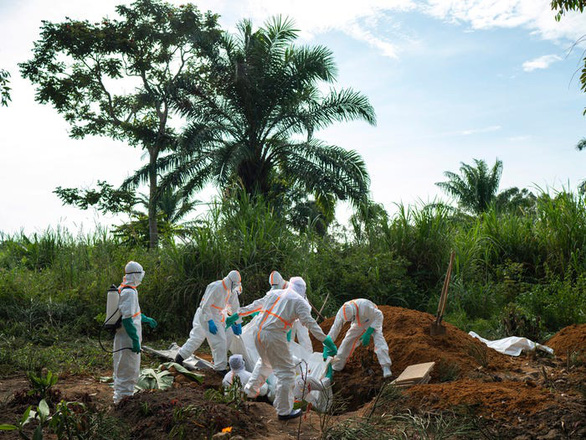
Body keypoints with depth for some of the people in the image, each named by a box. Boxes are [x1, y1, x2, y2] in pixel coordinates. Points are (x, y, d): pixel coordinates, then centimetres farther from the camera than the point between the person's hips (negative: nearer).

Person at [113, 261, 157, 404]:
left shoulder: (123, 289, 12)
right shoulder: (130, 292, -20)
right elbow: (127, 319, -25)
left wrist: (147, 320, 34)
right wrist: (135, 340, -23)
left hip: (121, 338, 10)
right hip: (128, 339, -10)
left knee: (121, 369, 20)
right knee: (129, 370, -2)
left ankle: (120, 395, 33)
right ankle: (123, 398, 4)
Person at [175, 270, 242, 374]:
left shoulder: (231, 291, 4)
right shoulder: (215, 288, -24)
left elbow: (235, 307, 15)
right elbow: (205, 306, -25)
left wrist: (238, 323, 17)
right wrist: (210, 322, -27)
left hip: (216, 316, 9)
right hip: (206, 316, -9)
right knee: (219, 340, -11)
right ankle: (220, 367, -5)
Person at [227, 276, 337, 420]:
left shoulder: (273, 293, 17)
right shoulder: (300, 302, 0)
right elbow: (310, 323, -9)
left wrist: (236, 316, 32)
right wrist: (326, 340, -9)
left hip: (259, 334, 7)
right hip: (275, 337, -7)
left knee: (267, 364, 31)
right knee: (286, 371, 1)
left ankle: (250, 389, 45)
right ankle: (284, 411, 2)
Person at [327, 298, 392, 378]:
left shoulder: (365, 306, -43)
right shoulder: (342, 312, -30)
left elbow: (379, 316, -31)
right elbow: (335, 328, -23)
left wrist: (368, 333, -35)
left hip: (373, 321, -4)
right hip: (359, 324, 4)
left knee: (379, 339, -25)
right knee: (348, 340, -1)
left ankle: (386, 367, -26)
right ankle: (336, 366, 13)